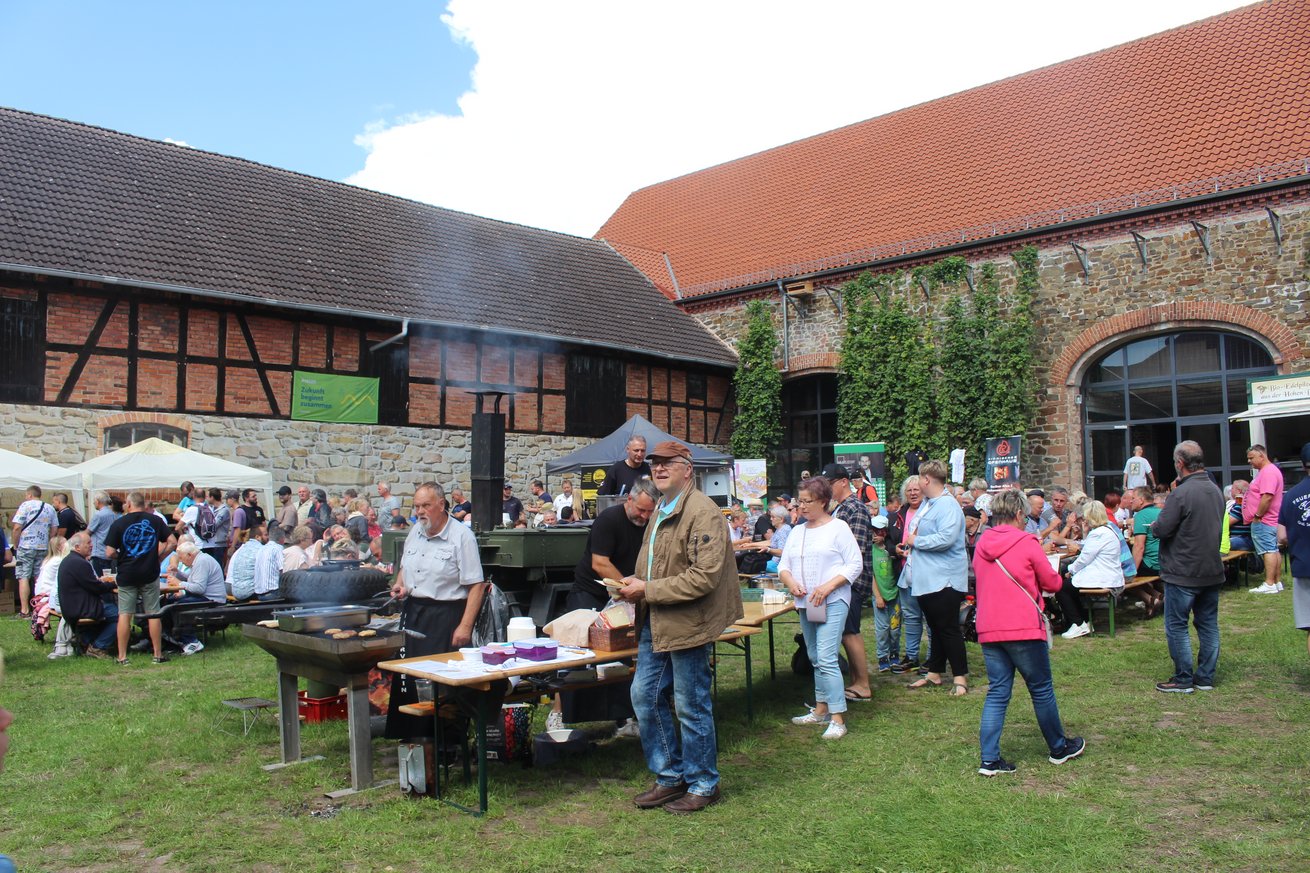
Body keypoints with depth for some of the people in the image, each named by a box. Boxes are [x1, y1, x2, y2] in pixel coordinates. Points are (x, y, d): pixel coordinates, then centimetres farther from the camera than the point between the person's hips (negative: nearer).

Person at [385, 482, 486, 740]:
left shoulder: (462, 537, -12)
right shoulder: (415, 532, 10)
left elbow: (476, 586, -14)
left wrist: (465, 626, -20)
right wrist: (400, 585, 4)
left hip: (445, 615, -7)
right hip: (412, 611, 7)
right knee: (407, 676, 10)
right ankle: (407, 733, 23)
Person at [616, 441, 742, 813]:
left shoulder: (702, 512, -17)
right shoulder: (660, 511, 14)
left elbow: (704, 577, -24)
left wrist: (647, 590, -20)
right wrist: (636, 582, 6)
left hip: (688, 624, -9)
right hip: (655, 625, 9)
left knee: (691, 707, 4)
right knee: (644, 698, 13)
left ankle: (702, 785, 23)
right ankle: (669, 777, 29)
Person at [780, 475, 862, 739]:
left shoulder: (838, 527, -5)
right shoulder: (798, 532, 14)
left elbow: (855, 564, -8)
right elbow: (783, 565, 14)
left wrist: (828, 586, -19)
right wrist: (791, 583, -8)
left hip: (832, 603, -7)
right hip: (805, 604, 7)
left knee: (826, 659, -14)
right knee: (815, 659, 14)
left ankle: (838, 718, -9)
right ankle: (821, 710, 25)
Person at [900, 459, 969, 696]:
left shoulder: (948, 506, -17)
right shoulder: (926, 504, 15)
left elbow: (946, 539, -30)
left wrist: (916, 541, -17)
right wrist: (910, 549, 9)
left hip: (944, 579, -10)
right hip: (925, 577, 10)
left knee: (948, 629, -5)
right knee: (934, 628, 16)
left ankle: (960, 677, 2)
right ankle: (934, 673, 24)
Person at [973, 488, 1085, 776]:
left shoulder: (981, 545, 8)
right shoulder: (1027, 544, -8)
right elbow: (1053, 583, 0)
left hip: (988, 630, 5)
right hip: (1024, 629, -5)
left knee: (997, 693, 7)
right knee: (1041, 690, 12)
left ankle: (989, 759, 1)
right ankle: (1059, 748, 29)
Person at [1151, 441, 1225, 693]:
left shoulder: (1181, 494, -20)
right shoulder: (1216, 490, 7)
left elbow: (1163, 529, -20)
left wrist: (1154, 525, 3)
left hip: (1183, 574, -8)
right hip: (1212, 570, 8)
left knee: (1176, 626, 2)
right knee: (1208, 624, 13)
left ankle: (1183, 679, 7)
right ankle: (1205, 677, 20)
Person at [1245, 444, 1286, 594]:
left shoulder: (1269, 472, -18)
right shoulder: (1266, 471, 19)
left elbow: (1267, 497, -26)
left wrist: (1257, 516, -20)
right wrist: (1257, 516, 20)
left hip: (1264, 521, -11)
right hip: (1271, 521, 11)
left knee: (1269, 551, -11)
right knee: (1274, 550, 12)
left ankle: (1269, 584, -13)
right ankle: (1277, 582, 17)